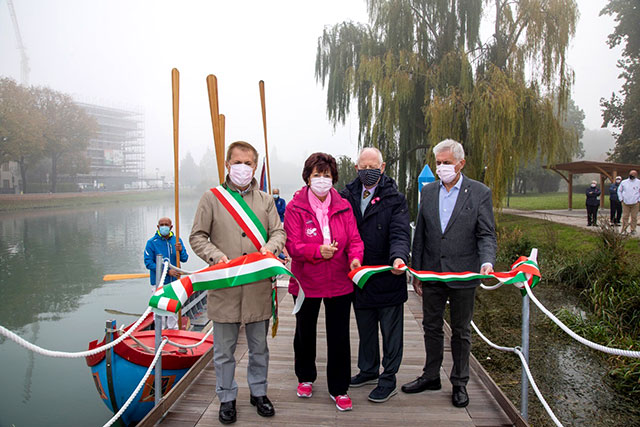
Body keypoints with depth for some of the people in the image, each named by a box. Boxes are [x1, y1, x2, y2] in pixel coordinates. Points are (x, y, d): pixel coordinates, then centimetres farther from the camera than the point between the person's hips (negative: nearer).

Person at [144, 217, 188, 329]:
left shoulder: (177, 240, 2)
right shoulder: (152, 242, -9)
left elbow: (184, 259, 2)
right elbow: (148, 263, -12)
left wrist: (180, 251, -22)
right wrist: (167, 271, -19)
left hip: (174, 281, 3)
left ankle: (173, 329, 28)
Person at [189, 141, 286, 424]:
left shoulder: (265, 200, 10)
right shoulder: (212, 197, 3)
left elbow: (279, 232, 9)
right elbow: (197, 236, 3)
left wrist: (270, 246, -13)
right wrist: (215, 255, -15)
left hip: (258, 286, 2)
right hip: (224, 287, -2)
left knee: (259, 345, 14)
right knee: (224, 348, 9)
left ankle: (258, 392, 33)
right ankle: (227, 398, 27)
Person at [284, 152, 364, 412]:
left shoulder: (343, 207, 1)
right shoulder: (295, 207, -8)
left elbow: (354, 239, -2)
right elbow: (293, 245, -14)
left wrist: (355, 257, -23)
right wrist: (318, 251, -30)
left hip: (339, 283, 1)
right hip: (306, 283, -1)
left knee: (339, 337, 8)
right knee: (305, 333, 19)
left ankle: (338, 389, 25)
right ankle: (305, 377, 43)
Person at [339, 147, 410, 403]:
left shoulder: (395, 199, -7)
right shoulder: (347, 196, 5)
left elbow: (400, 233, -17)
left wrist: (399, 257, -36)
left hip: (388, 277, -4)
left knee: (390, 331, 8)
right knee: (365, 328, 20)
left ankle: (388, 380, 22)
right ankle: (369, 371, 37)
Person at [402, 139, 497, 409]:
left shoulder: (479, 192, -4)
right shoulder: (428, 191, 6)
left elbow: (486, 234, -5)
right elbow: (420, 235, 8)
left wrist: (487, 261, -25)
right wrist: (416, 272, 7)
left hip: (463, 275, -3)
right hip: (432, 273, 3)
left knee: (461, 331, 11)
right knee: (431, 327, 15)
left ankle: (460, 383, 26)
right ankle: (431, 376, 31)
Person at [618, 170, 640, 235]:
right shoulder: (624, 182, 6)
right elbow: (619, 190, 16)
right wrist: (621, 199, 8)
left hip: (635, 203, -1)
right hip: (625, 203, 1)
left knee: (634, 217, 3)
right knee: (625, 217, 1)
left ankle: (633, 230, 12)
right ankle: (624, 230, 7)